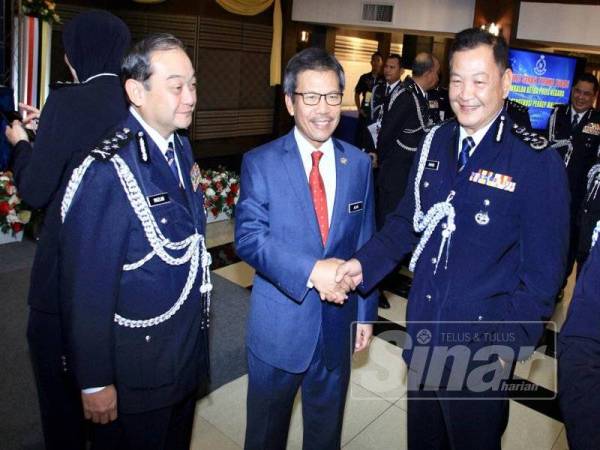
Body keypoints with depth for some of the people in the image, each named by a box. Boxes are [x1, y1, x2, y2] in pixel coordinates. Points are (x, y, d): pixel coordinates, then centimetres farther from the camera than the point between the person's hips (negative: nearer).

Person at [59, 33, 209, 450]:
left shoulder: (181, 147, 0)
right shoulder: (107, 170, -24)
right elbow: (87, 289, -20)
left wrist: (197, 331, 10)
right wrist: (94, 382, -14)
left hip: (190, 351, 7)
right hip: (138, 369, -7)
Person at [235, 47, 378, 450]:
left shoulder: (358, 163, 1)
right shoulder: (260, 162, -9)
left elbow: (365, 242, 5)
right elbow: (249, 238, -16)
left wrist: (365, 311, 6)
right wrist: (311, 271, -27)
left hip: (337, 323, 3)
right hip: (279, 324, -2)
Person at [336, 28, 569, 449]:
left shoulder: (538, 162, -16)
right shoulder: (435, 142, 0)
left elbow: (543, 271, -13)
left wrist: (506, 346, -16)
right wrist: (365, 263, -6)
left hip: (481, 349, -4)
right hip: (423, 334, 5)